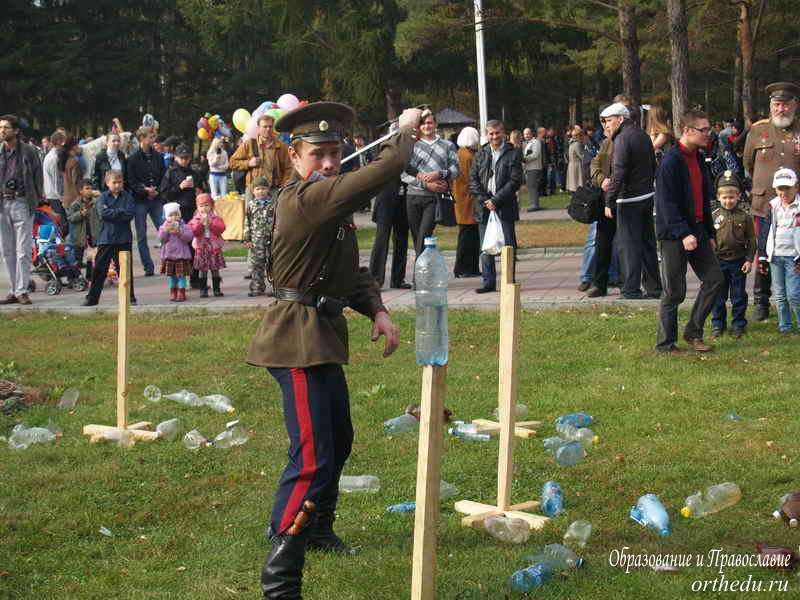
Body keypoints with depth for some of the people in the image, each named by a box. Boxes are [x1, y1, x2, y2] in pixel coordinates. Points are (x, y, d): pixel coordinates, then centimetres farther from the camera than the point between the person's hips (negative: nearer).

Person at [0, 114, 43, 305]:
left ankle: (21, 291, -3)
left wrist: (38, 198, 1)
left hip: (22, 203, -4)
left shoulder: (29, 152, -1)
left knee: (23, 251, -6)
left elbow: (38, 175, 5)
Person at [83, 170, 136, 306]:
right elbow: (103, 213, -13)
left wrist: (112, 213, -12)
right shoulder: (103, 197, 3)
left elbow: (131, 213, -10)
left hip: (124, 239, 0)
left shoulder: (127, 196, 4)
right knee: (99, 268, 1)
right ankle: (92, 298, 7)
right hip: (106, 238, 0)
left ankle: (130, 297, 15)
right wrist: (120, 212, -11)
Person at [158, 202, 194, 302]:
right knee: (172, 275, 9)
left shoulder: (183, 226, -2)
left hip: (181, 255, -2)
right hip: (169, 255, 2)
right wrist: (166, 230, -20)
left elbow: (189, 237, -12)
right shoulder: (164, 226, 4)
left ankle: (181, 293, 3)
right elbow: (161, 238, -6)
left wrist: (179, 232, -22)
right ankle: (173, 293, 18)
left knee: (181, 275, -2)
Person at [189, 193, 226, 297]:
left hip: (214, 247, 0)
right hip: (201, 247, 0)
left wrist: (210, 223, -19)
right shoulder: (195, 219, 3)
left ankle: (217, 289, 13)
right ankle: (203, 290, 5)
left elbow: (221, 228, -12)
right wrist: (201, 223, -19)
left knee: (215, 269, 6)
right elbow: (193, 231, -10)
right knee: (202, 270, 0)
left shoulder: (216, 218, 3)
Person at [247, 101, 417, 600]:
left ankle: (318, 530, 47)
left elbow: (352, 270, 17)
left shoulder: (331, 203, 12)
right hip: (298, 338, -11)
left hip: (324, 335, 11)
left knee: (339, 440, 26)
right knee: (313, 458, -16)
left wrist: (377, 310, 1)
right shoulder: (303, 200, -21)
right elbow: (382, 173, -27)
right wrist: (406, 132, -10)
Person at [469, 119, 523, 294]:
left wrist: (496, 200, -13)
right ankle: (489, 282, 11)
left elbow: (515, 181, -7)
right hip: (484, 207, 3)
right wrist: (484, 200, -8)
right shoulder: (480, 155, 12)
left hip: (505, 207, -3)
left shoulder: (512, 154, 0)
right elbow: (473, 180, 7)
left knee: (508, 245, -1)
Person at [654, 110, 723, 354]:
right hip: (674, 234, -8)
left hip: (697, 231, 8)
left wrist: (709, 233, 18)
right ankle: (665, 343, 9)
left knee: (714, 279, 6)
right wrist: (683, 234, -26)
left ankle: (693, 332, 17)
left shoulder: (698, 160, 12)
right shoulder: (671, 161, -16)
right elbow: (667, 203, -20)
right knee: (674, 292, -2)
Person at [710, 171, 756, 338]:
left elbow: (751, 240, 1)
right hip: (719, 261, 0)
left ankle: (738, 324, 18)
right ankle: (717, 324, 16)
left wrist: (749, 260, -4)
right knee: (718, 295, 7)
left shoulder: (744, 217, -3)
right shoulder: (714, 216, -2)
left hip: (738, 261, 0)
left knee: (738, 295, 8)